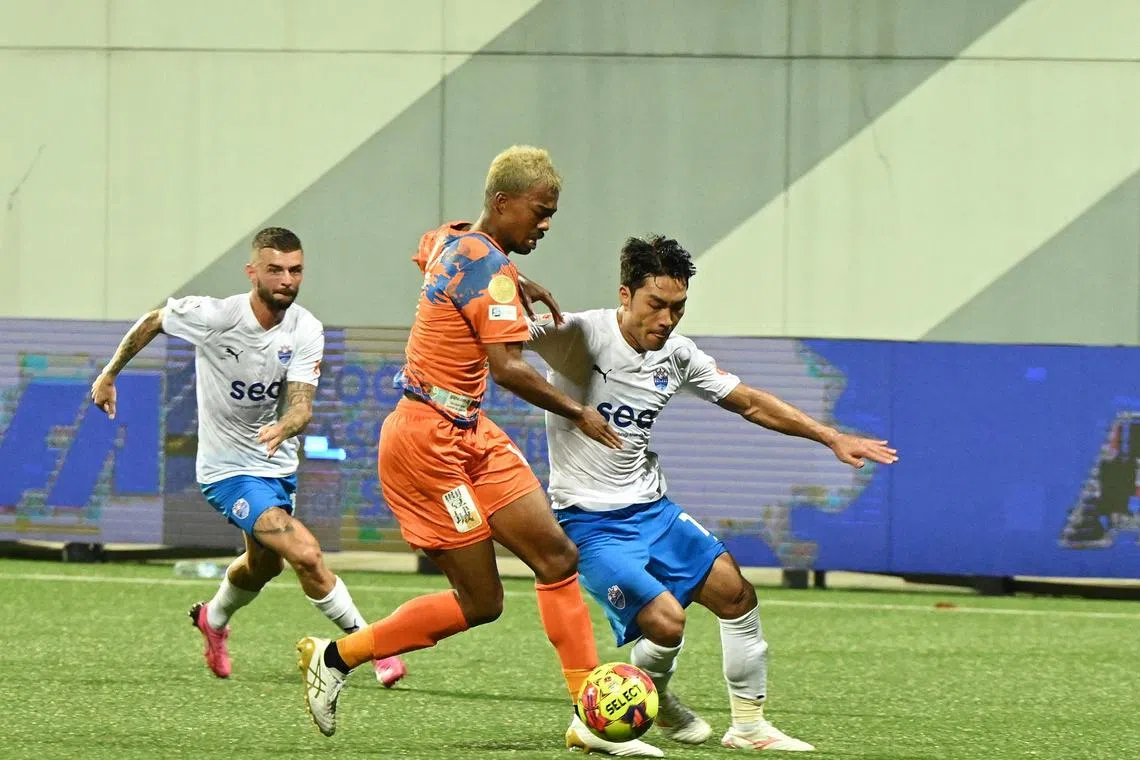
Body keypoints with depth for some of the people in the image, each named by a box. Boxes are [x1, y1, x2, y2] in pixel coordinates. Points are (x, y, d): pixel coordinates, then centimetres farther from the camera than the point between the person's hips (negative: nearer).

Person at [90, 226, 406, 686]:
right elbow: (152, 322, -2)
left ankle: (214, 619, 57)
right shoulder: (212, 317, -21)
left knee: (263, 564, 26)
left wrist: (284, 427, -45)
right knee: (306, 555, -21)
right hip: (227, 470, -5)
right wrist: (109, 375, 8)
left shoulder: (306, 331, -13)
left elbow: (301, 406, -22)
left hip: (278, 465, 5)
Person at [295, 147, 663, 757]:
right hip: (428, 438, -10)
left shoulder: (449, 239, 9)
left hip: (470, 435, 10)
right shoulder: (491, 269, -18)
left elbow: (424, 253, 35)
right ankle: (334, 657, 10)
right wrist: (578, 414, -17)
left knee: (556, 554, -2)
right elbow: (508, 368, -28)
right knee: (479, 602, -5)